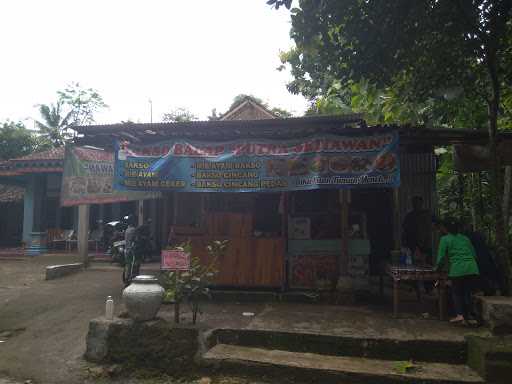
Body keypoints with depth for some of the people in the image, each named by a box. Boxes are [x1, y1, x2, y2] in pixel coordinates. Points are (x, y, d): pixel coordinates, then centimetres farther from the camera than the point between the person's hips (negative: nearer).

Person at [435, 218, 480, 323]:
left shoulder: (445, 239, 2)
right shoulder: (465, 238, 18)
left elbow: (441, 257, -2)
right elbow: (474, 254, 19)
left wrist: (437, 267, 13)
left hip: (458, 270, -5)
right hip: (472, 269, 5)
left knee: (457, 292, 9)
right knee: (467, 292, 15)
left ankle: (459, 314, -1)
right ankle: (468, 314, 18)